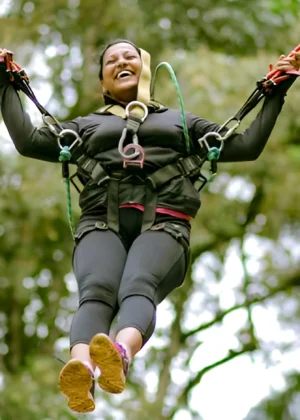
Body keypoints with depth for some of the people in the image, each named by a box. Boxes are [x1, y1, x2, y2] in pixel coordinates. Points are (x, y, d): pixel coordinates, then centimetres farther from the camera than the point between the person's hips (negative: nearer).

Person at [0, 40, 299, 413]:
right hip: (102, 223, 1)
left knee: (138, 286, -37)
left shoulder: (180, 121, 35)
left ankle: (121, 354, -70)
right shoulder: (87, 126, 36)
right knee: (96, 291, -35)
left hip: (162, 224, -1)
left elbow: (247, 146, 29)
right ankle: (80, 369, -66)